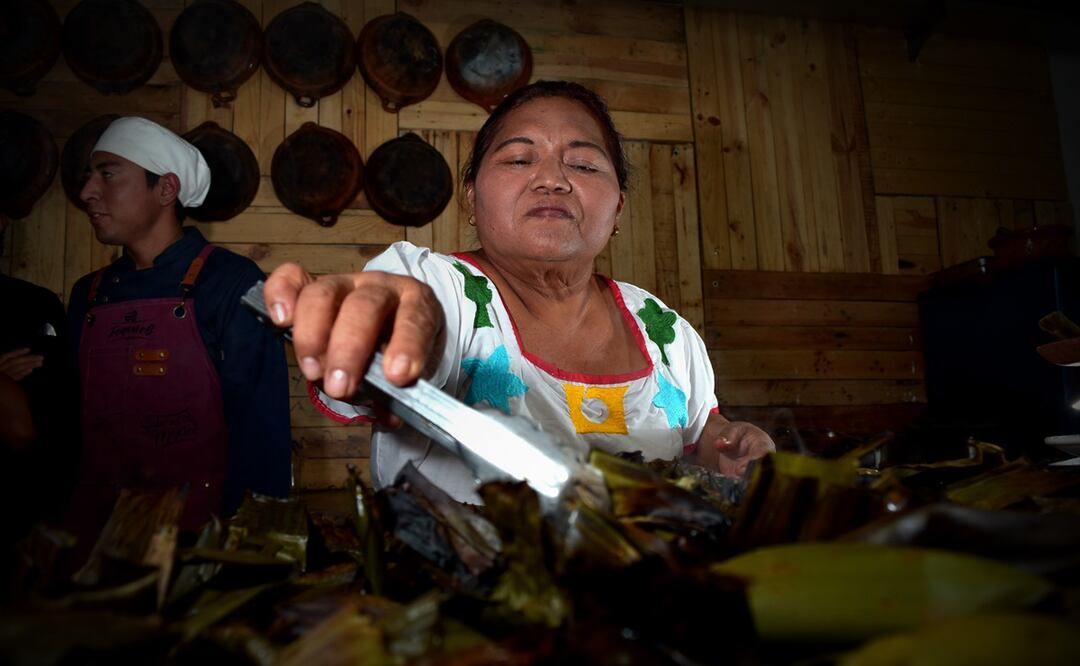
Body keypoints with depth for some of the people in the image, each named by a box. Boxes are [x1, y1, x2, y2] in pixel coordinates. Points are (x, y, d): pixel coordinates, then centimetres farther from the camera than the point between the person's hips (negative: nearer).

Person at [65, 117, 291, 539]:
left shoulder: (232, 284, -12)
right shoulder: (87, 294, 6)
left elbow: (260, 425, -15)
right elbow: (71, 419, 11)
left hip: (202, 531, -5)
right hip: (96, 528, 5)